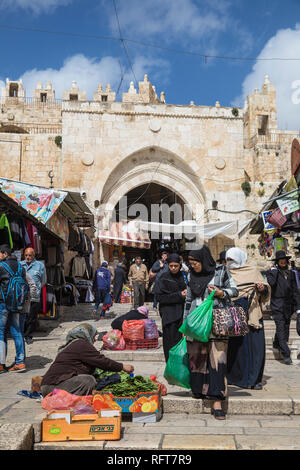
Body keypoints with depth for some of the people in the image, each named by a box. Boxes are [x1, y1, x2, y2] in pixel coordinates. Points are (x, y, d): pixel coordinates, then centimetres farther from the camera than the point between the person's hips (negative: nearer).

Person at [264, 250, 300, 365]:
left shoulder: (291, 273, 12)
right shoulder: (272, 272, -1)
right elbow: (271, 283, -22)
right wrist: (274, 271, -14)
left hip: (288, 306, 5)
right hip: (277, 305, -5)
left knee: (285, 327, 12)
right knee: (281, 328, -10)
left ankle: (277, 344, 38)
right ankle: (286, 355, -11)